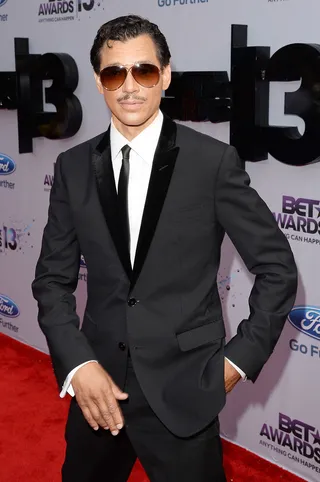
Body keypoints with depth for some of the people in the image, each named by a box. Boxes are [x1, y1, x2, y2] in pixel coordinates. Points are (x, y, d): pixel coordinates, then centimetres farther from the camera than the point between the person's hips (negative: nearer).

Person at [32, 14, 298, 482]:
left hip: (183, 391, -3)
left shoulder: (213, 161, -8)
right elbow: (53, 277, 5)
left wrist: (241, 358, -5)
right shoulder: (74, 167, 2)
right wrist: (78, 364, -7)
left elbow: (277, 267, -3)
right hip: (97, 385, 4)